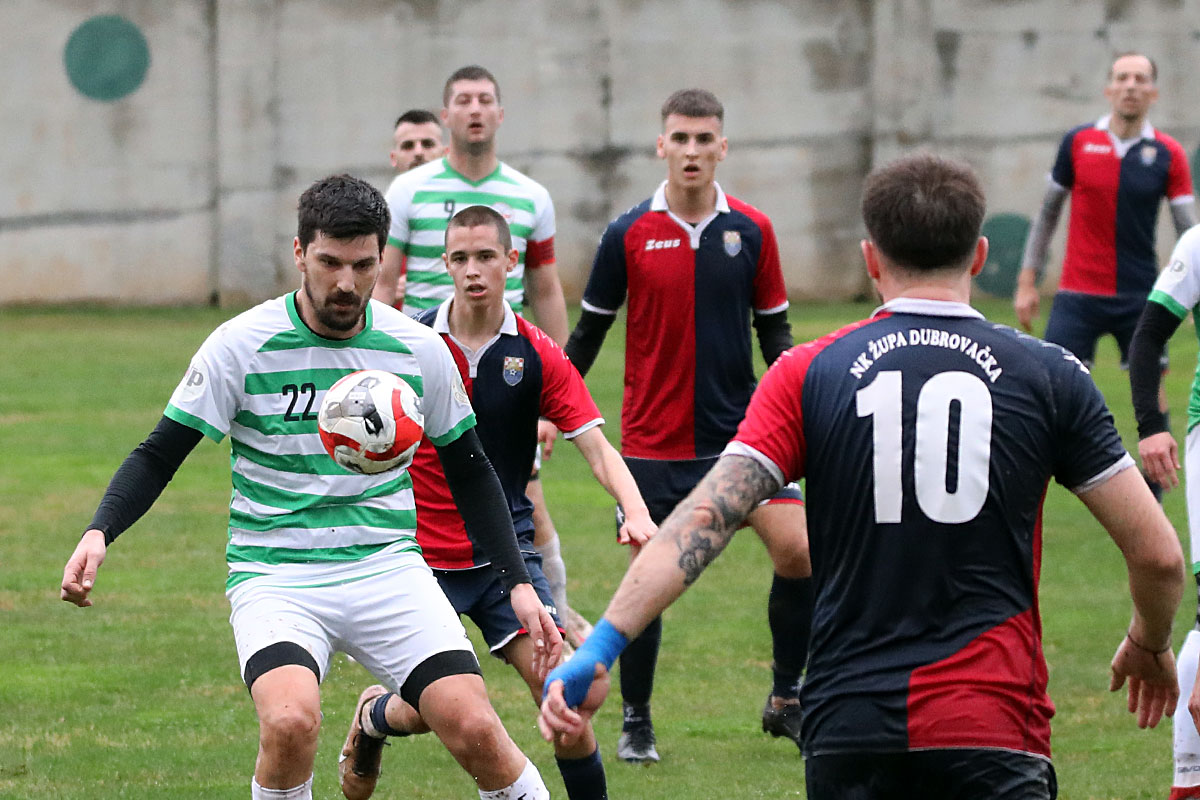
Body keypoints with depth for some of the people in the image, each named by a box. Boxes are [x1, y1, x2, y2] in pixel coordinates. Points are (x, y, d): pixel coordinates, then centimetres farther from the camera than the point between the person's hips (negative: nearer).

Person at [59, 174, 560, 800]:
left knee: (476, 731, -16)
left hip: (387, 564, 2)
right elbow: (160, 454, -2)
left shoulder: (418, 349, 1)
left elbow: (469, 473, 13)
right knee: (291, 722, -30)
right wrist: (99, 532, -19)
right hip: (275, 576, -2)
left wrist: (519, 584, 7)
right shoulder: (243, 344, -7)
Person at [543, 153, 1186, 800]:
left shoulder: (808, 375, 3)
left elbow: (704, 520, -8)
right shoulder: (1046, 375, 2)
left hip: (849, 729, 1)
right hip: (993, 732, -1)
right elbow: (1157, 552, 4)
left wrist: (600, 645, -11)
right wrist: (1150, 644, 25)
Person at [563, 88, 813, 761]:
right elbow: (590, 332, 6)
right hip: (653, 441, -1)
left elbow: (775, 331, 6)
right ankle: (636, 723, 18)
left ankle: (786, 700, 6)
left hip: (739, 429, 1)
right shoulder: (629, 236, -3)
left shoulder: (752, 231, 0)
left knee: (799, 551, -13)